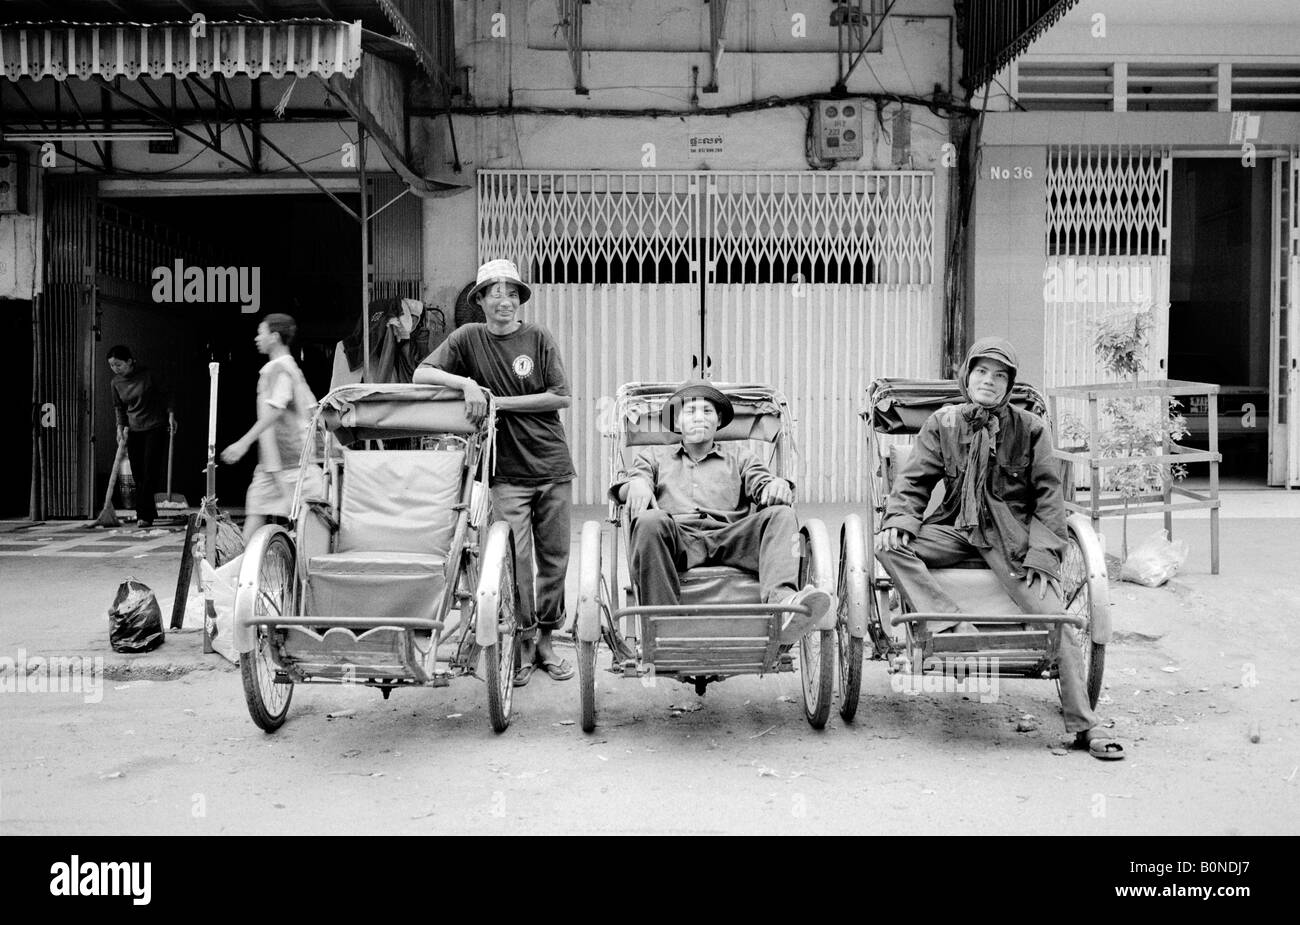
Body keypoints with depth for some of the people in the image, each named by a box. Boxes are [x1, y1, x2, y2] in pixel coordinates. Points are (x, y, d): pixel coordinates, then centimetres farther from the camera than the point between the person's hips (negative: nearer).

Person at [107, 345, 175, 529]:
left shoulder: (147, 374, -11)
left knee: (150, 471, -10)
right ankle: (148, 513, 13)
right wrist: (120, 426, 3)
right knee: (138, 474, 3)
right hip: (134, 430, 5)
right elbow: (119, 407, 15)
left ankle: (145, 515, -10)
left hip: (155, 427, -5)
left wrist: (171, 415, -7)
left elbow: (165, 395, 0)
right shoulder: (116, 382, 2)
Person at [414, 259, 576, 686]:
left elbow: (561, 397, -4)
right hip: (507, 470, -1)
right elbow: (420, 374, -3)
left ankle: (546, 640, 20)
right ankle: (524, 642, 10)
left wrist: (500, 401, -10)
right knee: (516, 558, -5)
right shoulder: (469, 338, 2)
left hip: (552, 464, 1)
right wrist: (466, 383, -19)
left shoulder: (538, 338, 1)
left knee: (554, 556, 7)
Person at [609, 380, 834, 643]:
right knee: (649, 521, -35)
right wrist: (637, 482, -14)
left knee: (781, 515, -24)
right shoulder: (656, 456, 30)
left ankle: (780, 600, -52)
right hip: (677, 538, -1)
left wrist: (777, 485, -10)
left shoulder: (738, 455, 32)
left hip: (731, 540, 2)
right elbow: (628, 478, 13)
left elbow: (761, 482, 16)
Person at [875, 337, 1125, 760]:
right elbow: (915, 479, 7)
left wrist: (1041, 554, -11)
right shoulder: (943, 423, 7)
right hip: (955, 527, 2)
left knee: (1054, 618, -16)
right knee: (890, 547, -24)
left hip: (1011, 534, -2)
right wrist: (898, 520, -13)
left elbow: (1048, 494, 0)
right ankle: (954, 626, -33)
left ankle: (1084, 727, -8)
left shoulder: (1029, 429, 2)